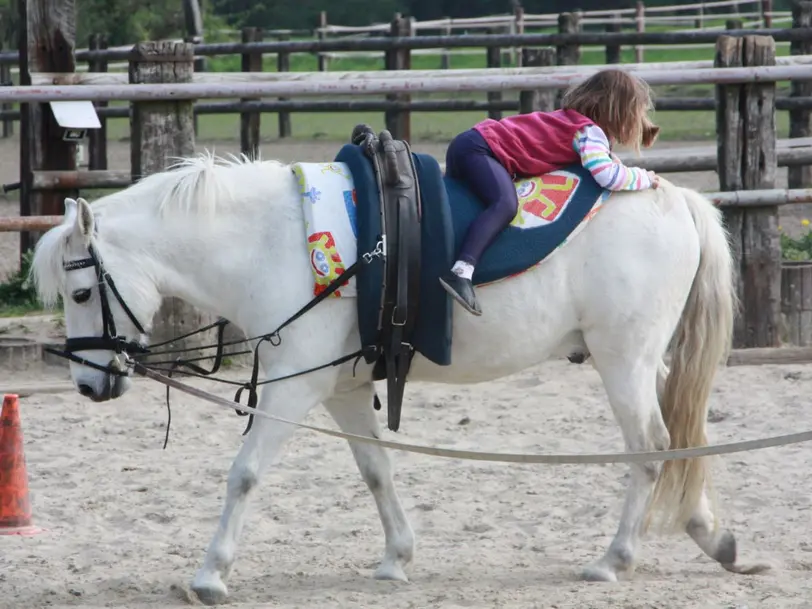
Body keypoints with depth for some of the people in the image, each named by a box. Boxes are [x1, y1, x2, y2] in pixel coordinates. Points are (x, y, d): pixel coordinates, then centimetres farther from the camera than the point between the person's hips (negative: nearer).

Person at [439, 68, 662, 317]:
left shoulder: (571, 119, 19)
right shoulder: (589, 132, -11)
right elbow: (607, 175, -26)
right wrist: (644, 178, -9)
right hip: (479, 149, -11)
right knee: (505, 204, -30)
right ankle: (461, 272, -46)